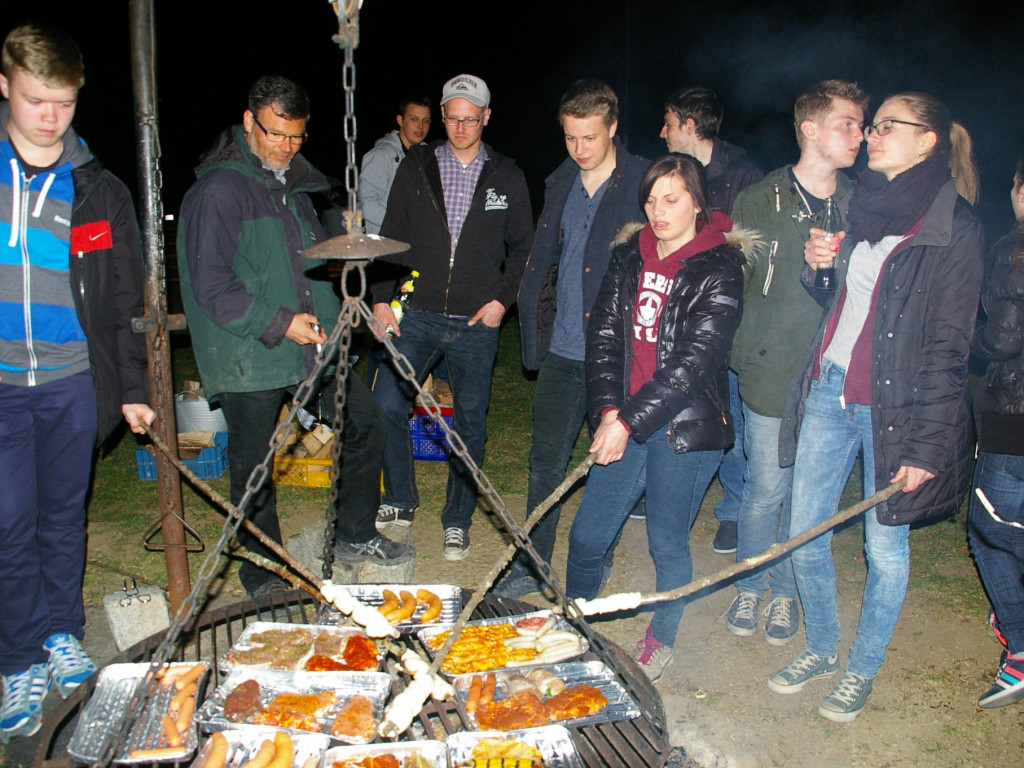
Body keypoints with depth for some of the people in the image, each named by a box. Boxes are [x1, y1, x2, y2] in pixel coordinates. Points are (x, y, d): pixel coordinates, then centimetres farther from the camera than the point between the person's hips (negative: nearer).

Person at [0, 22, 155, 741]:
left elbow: (124, 301, 8)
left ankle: (63, 635, 29)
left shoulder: (100, 190, 4)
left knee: (64, 515, 12)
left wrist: (133, 387, 6)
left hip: (72, 381, 1)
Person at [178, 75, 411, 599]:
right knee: (254, 468, 4)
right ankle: (262, 573, 24)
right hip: (249, 356, -7)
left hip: (310, 344, 8)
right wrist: (278, 323, -19)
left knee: (363, 423, 10)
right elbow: (210, 285, -17)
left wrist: (329, 315, 10)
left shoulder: (293, 184, 14)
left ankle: (354, 536, 28)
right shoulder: (218, 189, -12)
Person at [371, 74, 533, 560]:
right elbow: (391, 236, 8)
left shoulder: (507, 177, 6)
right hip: (417, 315, 1)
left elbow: (523, 247, 10)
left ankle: (457, 521, 21)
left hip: (477, 323, 0)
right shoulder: (417, 168, 7)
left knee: (470, 424, 5)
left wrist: (502, 299, -3)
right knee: (386, 407, -5)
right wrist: (382, 298, 1)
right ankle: (400, 502, 18)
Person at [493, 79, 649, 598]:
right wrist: (535, 330, 13)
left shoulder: (643, 184, -5)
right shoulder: (560, 184, 13)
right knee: (547, 459, 7)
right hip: (562, 349, 5)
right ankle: (530, 565, 20)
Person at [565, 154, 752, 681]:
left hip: (685, 429, -4)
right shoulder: (629, 258, 9)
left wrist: (629, 422, -17)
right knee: (587, 537, 7)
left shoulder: (719, 270, -8)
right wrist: (608, 411, -10)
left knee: (667, 543, 8)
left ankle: (661, 641, 34)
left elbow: (693, 360, -15)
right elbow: (603, 335, 3)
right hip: (623, 421, 5)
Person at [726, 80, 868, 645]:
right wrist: (745, 353, -1)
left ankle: (786, 590, 32)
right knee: (765, 491, 6)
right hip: (772, 376, -2)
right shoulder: (758, 202, 0)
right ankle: (751, 586, 29)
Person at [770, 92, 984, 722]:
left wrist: (925, 442, -14)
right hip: (827, 389, 6)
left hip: (893, 405, -6)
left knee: (885, 547, 8)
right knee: (805, 533, 11)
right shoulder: (862, 207, 12)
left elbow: (949, 345, -11)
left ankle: (863, 670, 29)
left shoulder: (954, 228, -8)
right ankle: (822, 650, 34)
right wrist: (817, 266, -2)